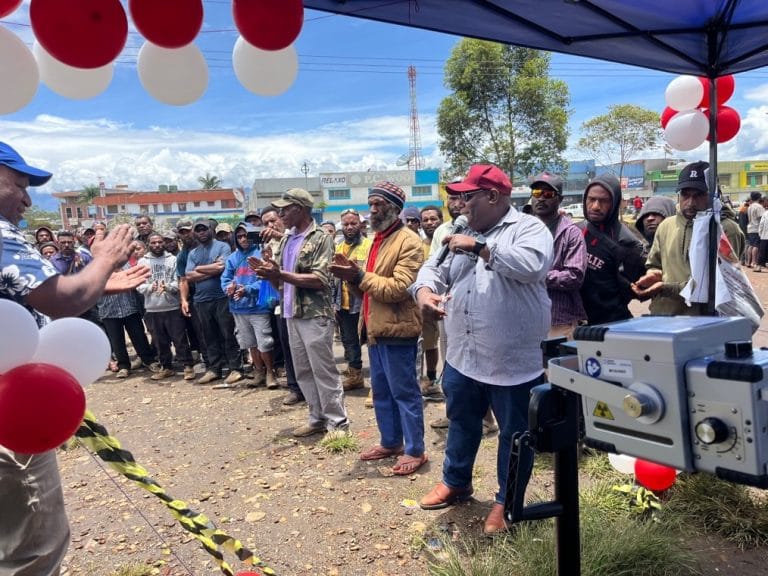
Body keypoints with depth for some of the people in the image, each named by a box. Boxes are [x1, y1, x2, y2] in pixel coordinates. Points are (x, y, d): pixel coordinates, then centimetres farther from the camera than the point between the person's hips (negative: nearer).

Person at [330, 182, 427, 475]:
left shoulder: (408, 241, -13)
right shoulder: (377, 239, 17)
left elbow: (399, 288, -23)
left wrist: (360, 276, -21)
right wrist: (352, 275, 1)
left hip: (396, 329, -9)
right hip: (376, 328, 9)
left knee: (404, 392, 0)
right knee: (381, 391, 17)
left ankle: (415, 450, 13)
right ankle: (390, 442, 31)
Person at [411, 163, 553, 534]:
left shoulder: (528, 228, -9)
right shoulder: (463, 235, 12)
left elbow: (533, 264, -28)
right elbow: (435, 268, 11)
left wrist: (479, 248, -22)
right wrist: (425, 290, -11)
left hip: (513, 361, -6)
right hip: (462, 356, 7)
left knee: (513, 433, 11)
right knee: (461, 423, 23)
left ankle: (507, 499, 31)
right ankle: (455, 482, 44)